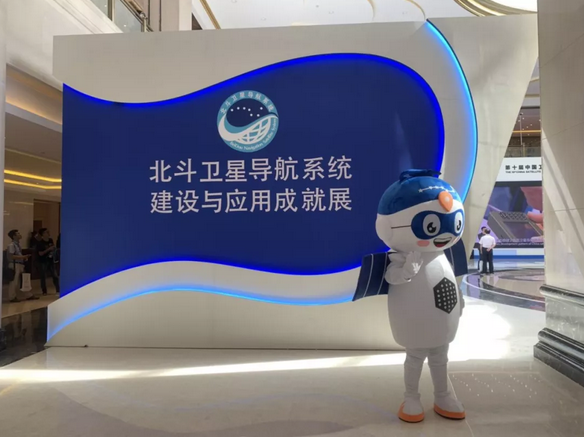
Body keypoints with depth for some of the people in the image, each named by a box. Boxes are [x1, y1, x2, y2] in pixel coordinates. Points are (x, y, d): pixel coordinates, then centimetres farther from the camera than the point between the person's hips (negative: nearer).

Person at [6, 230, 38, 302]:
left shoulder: (17, 244, 14)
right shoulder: (11, 245, -14)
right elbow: (11, 256, -20)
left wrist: (24, 257, 5)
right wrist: (23, 257, -22)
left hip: (19, 264, 9)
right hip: (14, 265, -9)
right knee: (14, 281, -2)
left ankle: (28, 295, 17)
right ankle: (12, 297, 7)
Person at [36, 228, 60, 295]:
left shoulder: (50, 240, 3)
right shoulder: (40, 243, -13)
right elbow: (40, 253, -17)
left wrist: (54, 248, -3)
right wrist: (48, 249, -23)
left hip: (50, 261, 5)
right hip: (43, 262, -5)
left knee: (55, 276, 5)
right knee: (43, 277, 5)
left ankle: (58, 290, 14)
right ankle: (44, 292, 16)